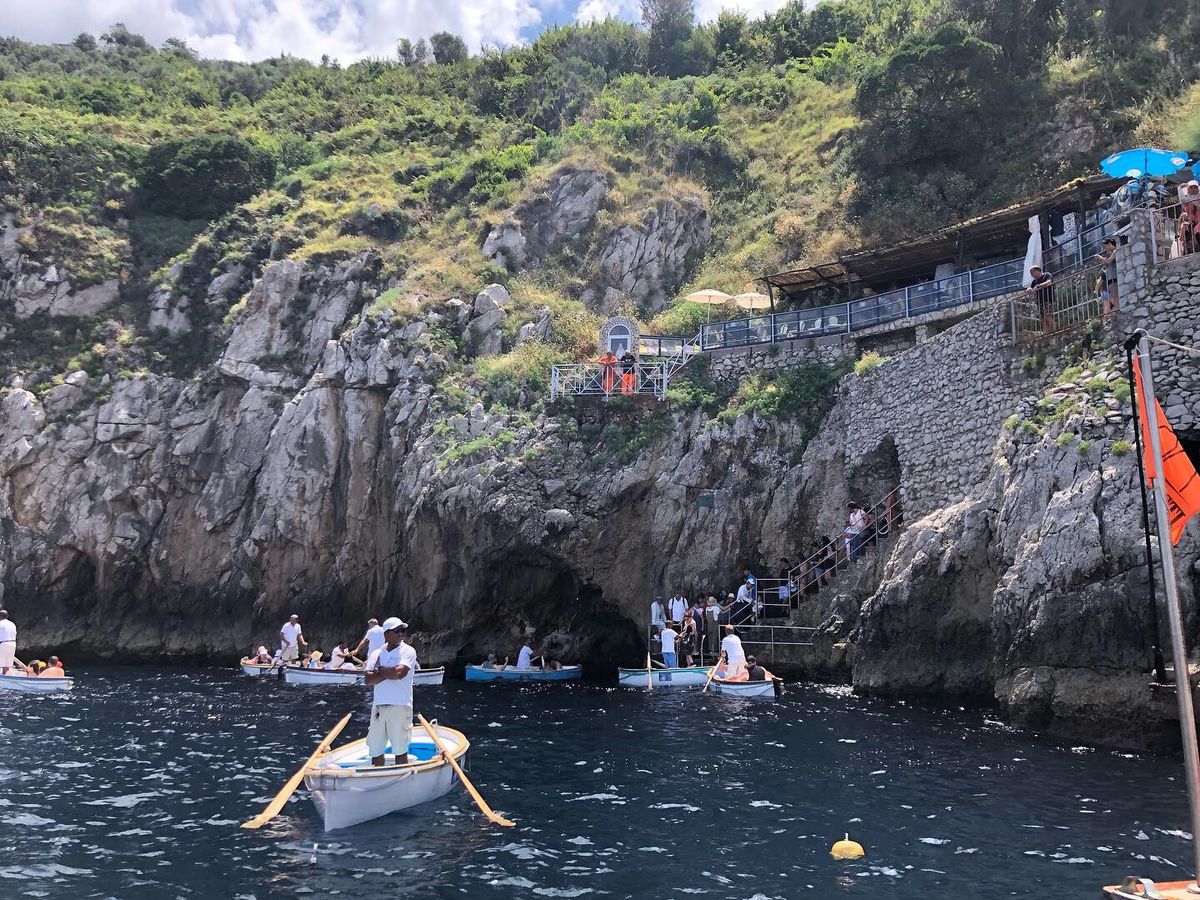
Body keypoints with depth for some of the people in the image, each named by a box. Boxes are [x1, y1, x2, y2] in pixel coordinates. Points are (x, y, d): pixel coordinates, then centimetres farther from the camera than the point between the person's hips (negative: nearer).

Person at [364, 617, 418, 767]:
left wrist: (380, 670, -2)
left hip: (400, 706, -4)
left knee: (400, 749, 1)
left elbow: (399, 672, -17)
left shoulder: (408, 651, -1)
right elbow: (369, 680, -1)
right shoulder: (376, 654, 11)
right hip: (378, 705, 4)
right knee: (375, 750, 9)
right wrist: (389, 672, -11)